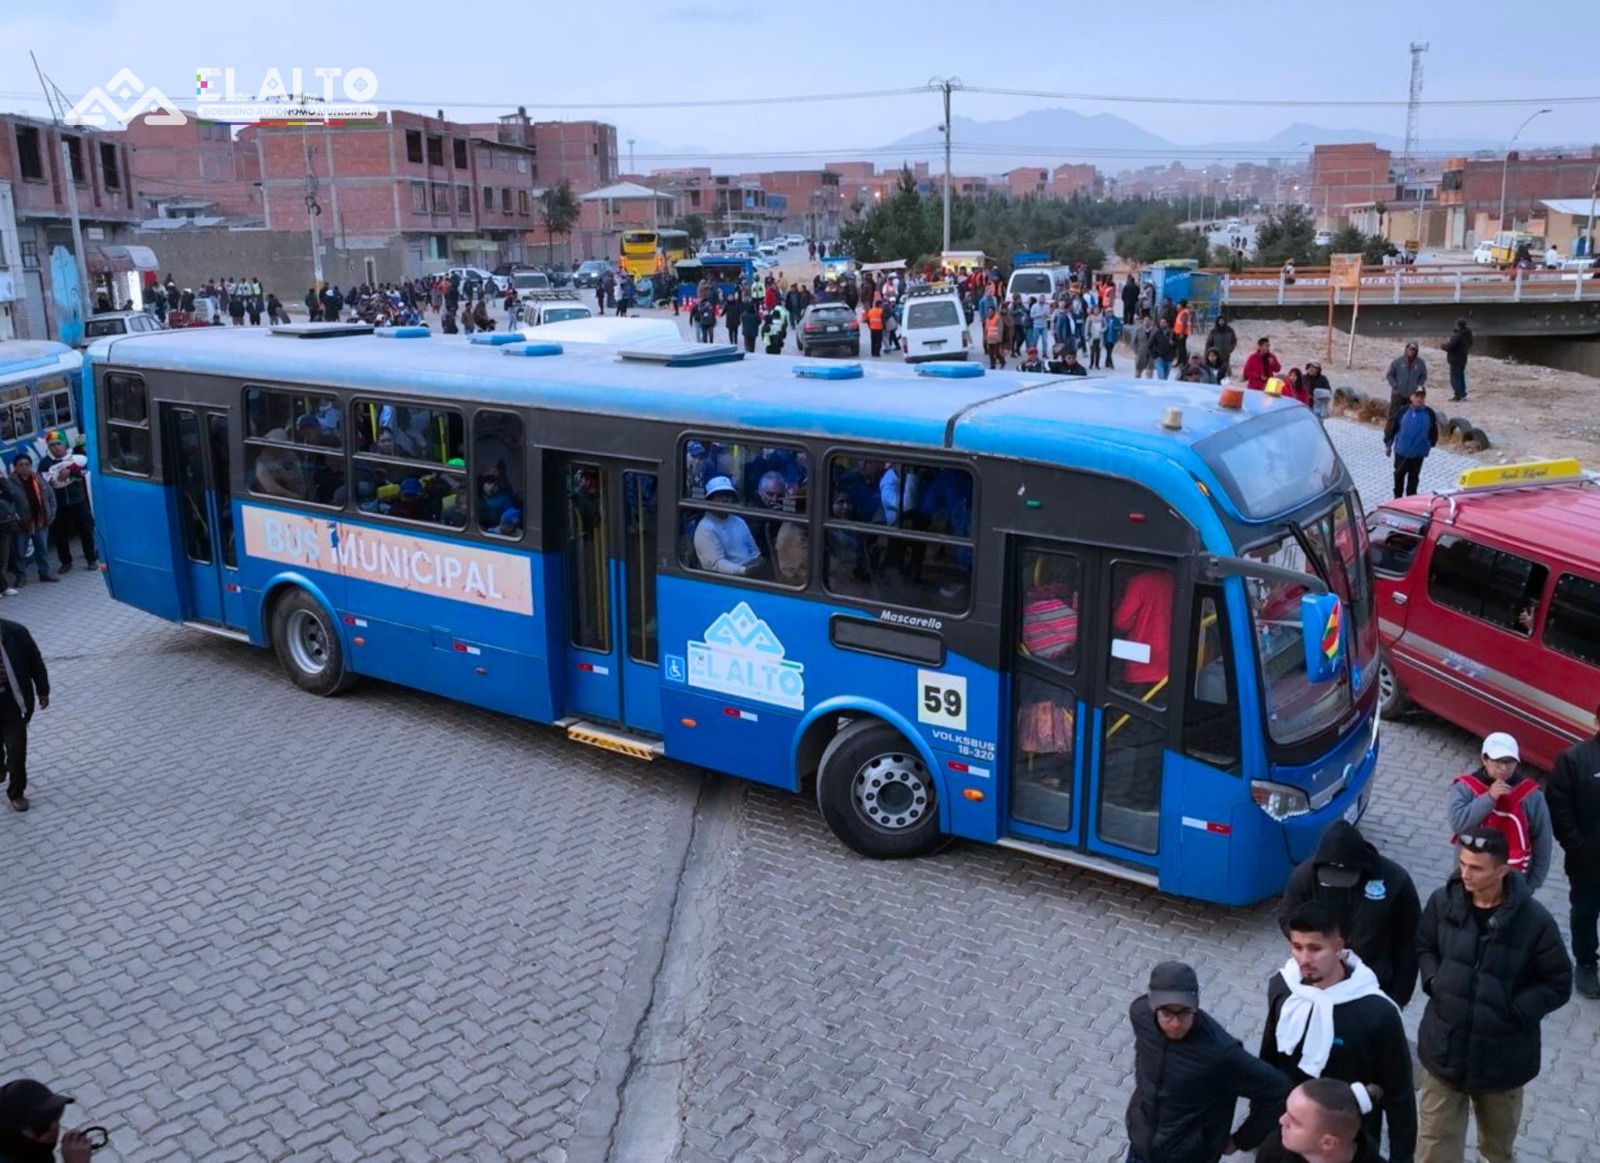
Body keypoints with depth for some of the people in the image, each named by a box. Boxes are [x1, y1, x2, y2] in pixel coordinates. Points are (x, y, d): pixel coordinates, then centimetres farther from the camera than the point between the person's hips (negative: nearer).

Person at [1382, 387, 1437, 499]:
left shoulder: (1429, 414, -7)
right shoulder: (1403, 412, -11)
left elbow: (1433, 433, 7)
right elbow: (1391, 428, -2)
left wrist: (1429, 446, 12)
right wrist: (1388, 445, 2)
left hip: (1418, 453, 1)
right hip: (1401, 451, -1)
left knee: (1414, 477, 11)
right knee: (1399, 475, 11)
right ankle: (1398, 498, 27)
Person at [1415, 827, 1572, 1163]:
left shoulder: (1534, 921, -18)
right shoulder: (1443, 902, -10)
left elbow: (1558, 985, -7)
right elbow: (1424, 947, 9)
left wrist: (1515, 1011, -18)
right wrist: (1433, 981, -9)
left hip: (1502, 1057, -1)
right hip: (1444, 1048, 1)